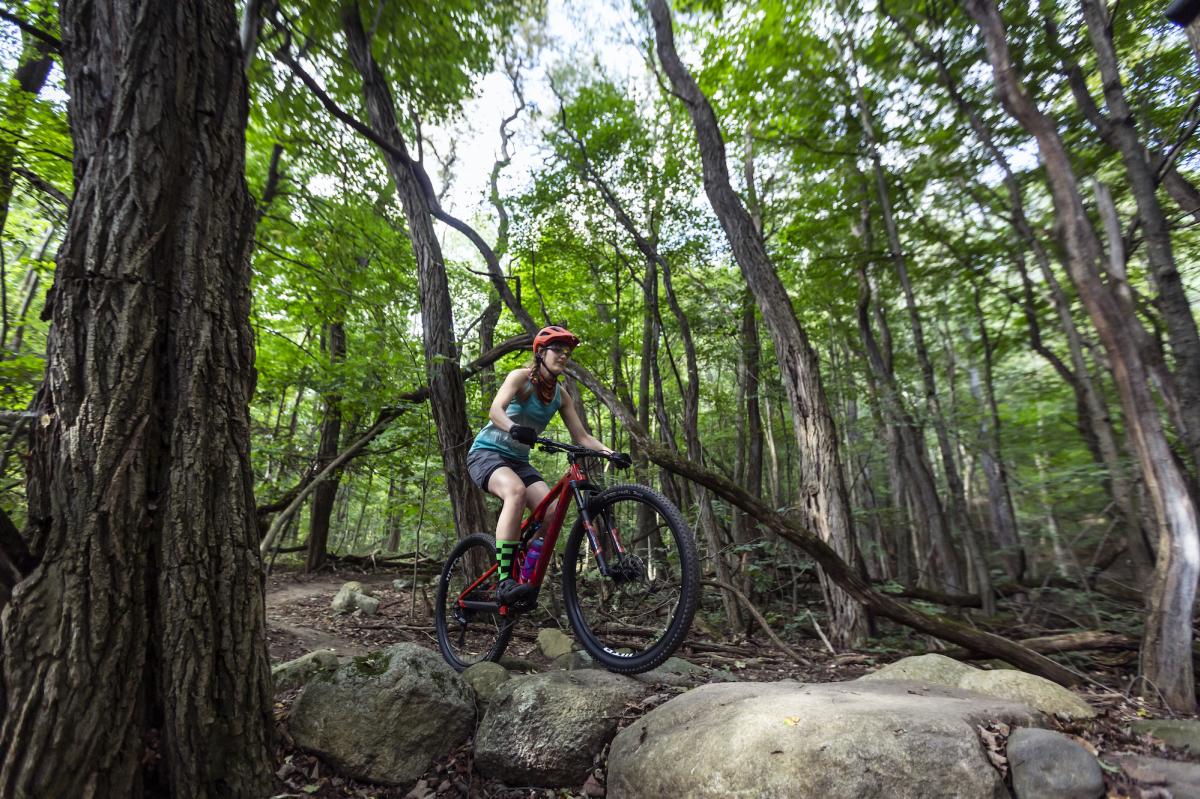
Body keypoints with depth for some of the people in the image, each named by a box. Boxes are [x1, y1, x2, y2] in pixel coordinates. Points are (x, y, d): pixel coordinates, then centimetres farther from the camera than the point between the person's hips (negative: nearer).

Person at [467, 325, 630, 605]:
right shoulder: (521, 376, -12)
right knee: (516, 491, -36)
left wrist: (610, 452, -16)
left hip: (518, 460, 6)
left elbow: (581, 436, 1)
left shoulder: (561, 396, 5)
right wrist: (514, 429, -50)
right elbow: (495, 410, -28)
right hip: (487, 452, -6)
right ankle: (505, 580, -34)